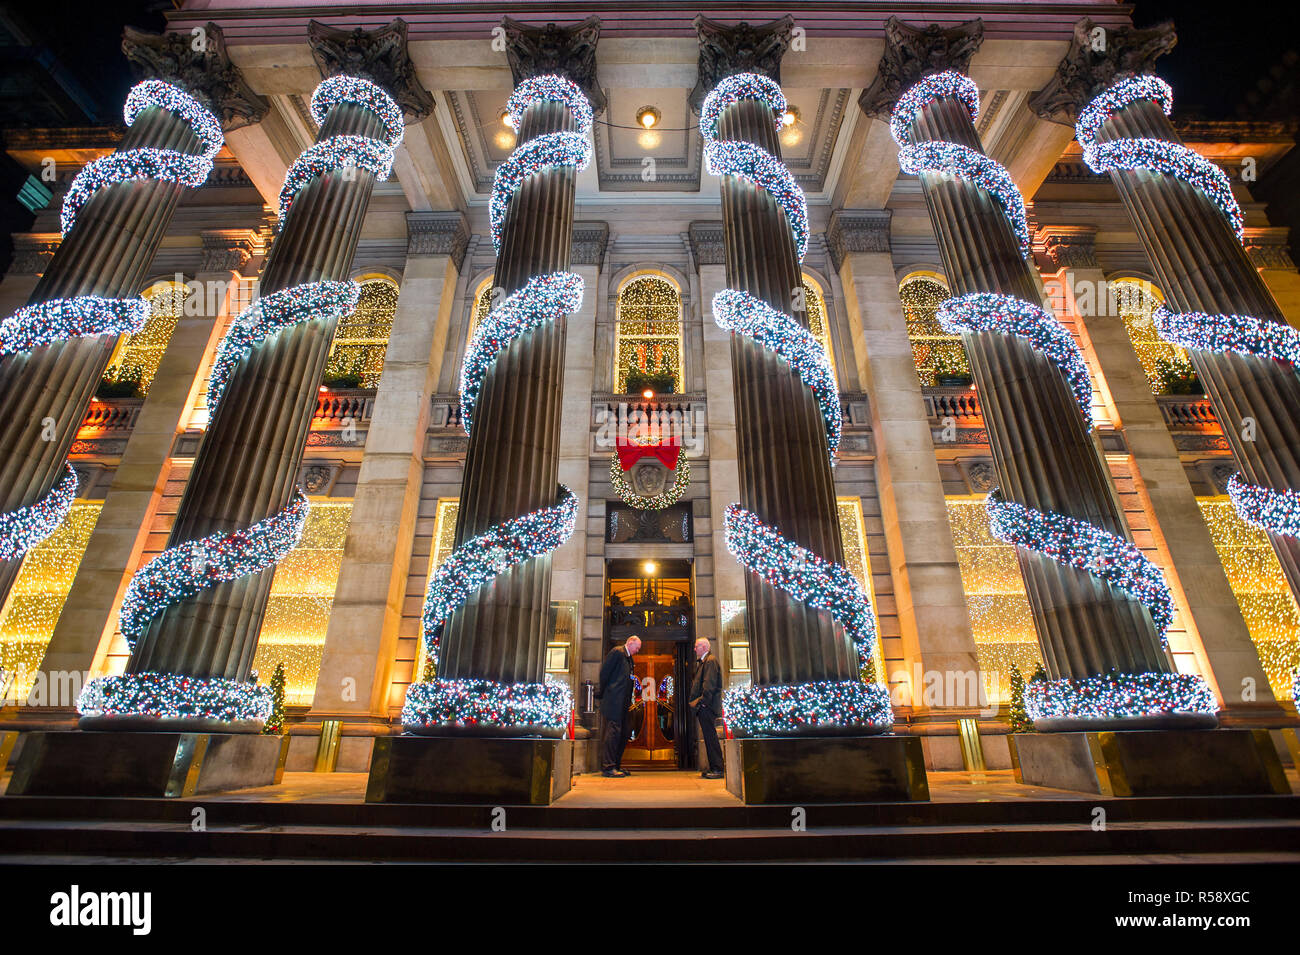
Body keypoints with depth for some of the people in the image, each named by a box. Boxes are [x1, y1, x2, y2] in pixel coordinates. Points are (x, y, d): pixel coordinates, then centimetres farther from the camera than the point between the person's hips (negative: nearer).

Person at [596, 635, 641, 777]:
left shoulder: (629, 658, 21)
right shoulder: (617, 652, -7)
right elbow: (604, 672, -11)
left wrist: (628, 701, 14)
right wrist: (602, 692, -5)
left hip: (622, 703, 9)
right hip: (613, 700, -9)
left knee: (623, 734, 10)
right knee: (613, 731, -10)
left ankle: (616, 765, 18)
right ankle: (608, 767, -5)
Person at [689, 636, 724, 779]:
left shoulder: (710, 660, -10)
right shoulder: (703, 661, 21)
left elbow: (709, 683, -19)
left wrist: (703, 701, -20)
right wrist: (695, 700, 16)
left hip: (707, 707, -10)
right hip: (703, 706, 10)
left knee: (710, 736, -8)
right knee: (709, 736, 11)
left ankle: (717, 769, -4)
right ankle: (713, 767, 17)